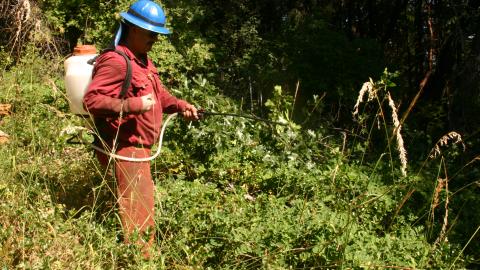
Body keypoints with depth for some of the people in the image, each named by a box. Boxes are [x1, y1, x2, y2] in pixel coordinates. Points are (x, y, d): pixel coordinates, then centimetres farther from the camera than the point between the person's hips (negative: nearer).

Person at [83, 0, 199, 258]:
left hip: (139, 146, 11)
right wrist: (133, 105, -32)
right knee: (139, 211, -7)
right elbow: (91, 100, -25)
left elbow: (159, 94, 21)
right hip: (126, 147, -11)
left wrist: (181, 105, 4)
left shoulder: (142, 60, 14)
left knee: (141, 203, 22)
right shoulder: (116, 61, -19)